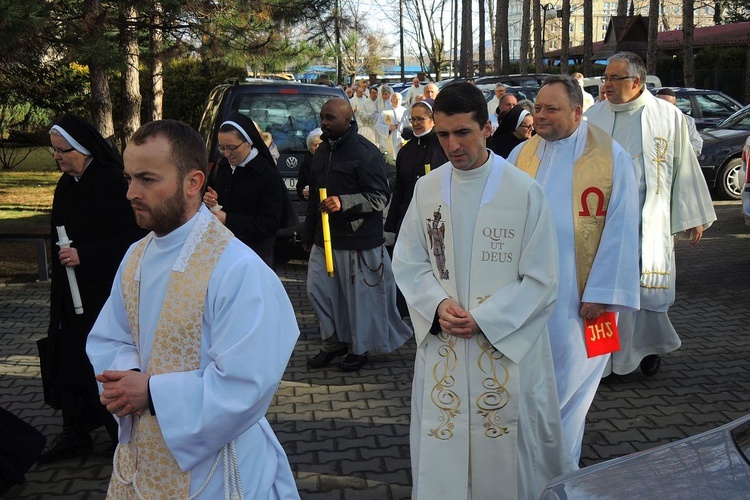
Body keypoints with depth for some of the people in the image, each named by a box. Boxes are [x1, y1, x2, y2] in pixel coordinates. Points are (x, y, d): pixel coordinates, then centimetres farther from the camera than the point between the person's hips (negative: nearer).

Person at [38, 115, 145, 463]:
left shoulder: (110, 184, -16)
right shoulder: (67, 185, 8)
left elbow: (131, 237, -19)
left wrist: (83, 255, -23)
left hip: (104, 291, -8)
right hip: (70, 290, 8)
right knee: (63, 359, 9)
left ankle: (123, 434, 16)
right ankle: (74, 434, 21)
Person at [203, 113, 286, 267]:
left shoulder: (268, 175, -14)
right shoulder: (222, 167, 5)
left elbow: (270, 225, -18)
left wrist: (228, 220, -25)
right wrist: (209, 201, -6)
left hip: (254, 255, -5)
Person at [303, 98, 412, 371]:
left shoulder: (366, 153, -12)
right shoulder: (323, 151, 13)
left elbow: (380, 197, -16)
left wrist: (343, 203, -27)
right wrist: (308, 234, 22)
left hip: (357, 239, -7)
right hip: (324, 236, 8)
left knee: (360, 295, 3)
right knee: (318, 290, 8)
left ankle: (359, 348, 21)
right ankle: (334, 341, 26)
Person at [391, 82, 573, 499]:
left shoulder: (524, 192, -11)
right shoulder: (426, 189, 1)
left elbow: (541, 281, -8)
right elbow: (408, 263, 7)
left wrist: (482, 319, -16)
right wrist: (438, 305, -11)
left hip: (508, 346, -3)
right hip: (442, 346, 3)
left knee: (506, 450, 8)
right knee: (443, 451, 10)